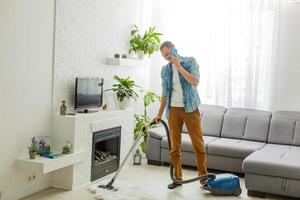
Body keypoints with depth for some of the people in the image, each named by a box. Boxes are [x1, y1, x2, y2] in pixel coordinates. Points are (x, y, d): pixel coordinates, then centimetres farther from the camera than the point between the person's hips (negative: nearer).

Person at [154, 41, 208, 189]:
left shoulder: (190, 61, -1)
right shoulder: (165, 69, 10)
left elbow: (195, 82, -16)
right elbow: (165, 94, 14)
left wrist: (179, 66, -18)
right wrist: (159, 114, 11)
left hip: (190, 109, -3)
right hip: (173, 110, 3)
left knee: (198, 144, 0)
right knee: (174, 147, 4)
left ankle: (203, 176, 13)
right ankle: (177, 178, 15)